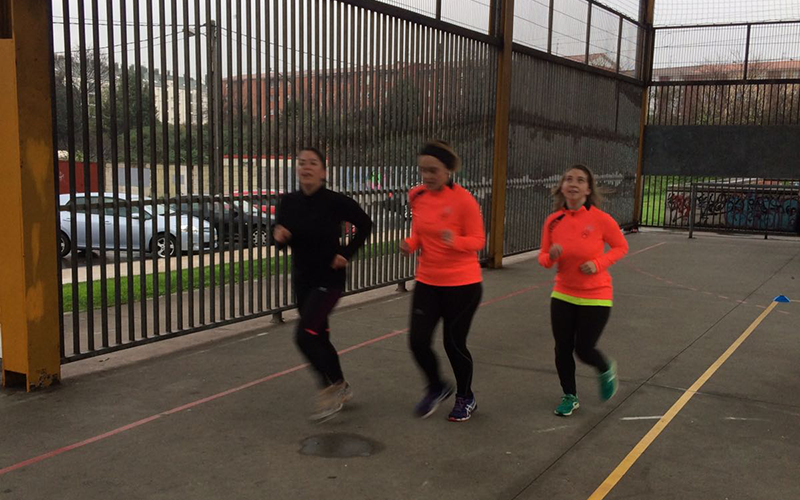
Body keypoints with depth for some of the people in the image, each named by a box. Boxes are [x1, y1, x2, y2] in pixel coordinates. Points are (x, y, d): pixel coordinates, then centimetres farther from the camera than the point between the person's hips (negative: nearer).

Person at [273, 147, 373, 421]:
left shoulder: (335, 201, -16)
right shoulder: (288, 202, -3)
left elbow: (365, 224, -2)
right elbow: (281, 238, 7)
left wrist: (347, 253, -8)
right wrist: (278, 236, -16)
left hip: (329, 279, -6)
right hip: (301, 279, 6)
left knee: (304, 334, -17)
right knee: (319, 336, 15)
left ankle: (330, 387, 3)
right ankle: (341, 387, 35)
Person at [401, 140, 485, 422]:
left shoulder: (463, 199, -16)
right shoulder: (417, 197, 0)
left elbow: (478, 240, -11)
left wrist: (454, 240, -31)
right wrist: (410, 244, -8)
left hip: (462, 284, -5)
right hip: (427, 282, 5)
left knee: (454, 344, 5)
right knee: (418, 340, -1)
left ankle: (466, 398, 32)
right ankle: (437, 388, 29)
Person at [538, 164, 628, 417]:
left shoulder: (601, 219, -16)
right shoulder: (553, 221, -6)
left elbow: (621, 247, -1)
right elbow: (543, 257, 4)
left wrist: (598, 264, -17)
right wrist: (551, 257, -19)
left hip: (596, 297, -3)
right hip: (563, 295, 3)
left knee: (584, 350, 1)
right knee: (563, 349, 9)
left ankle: (607, 370, 38)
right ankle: (570, 396, 33)